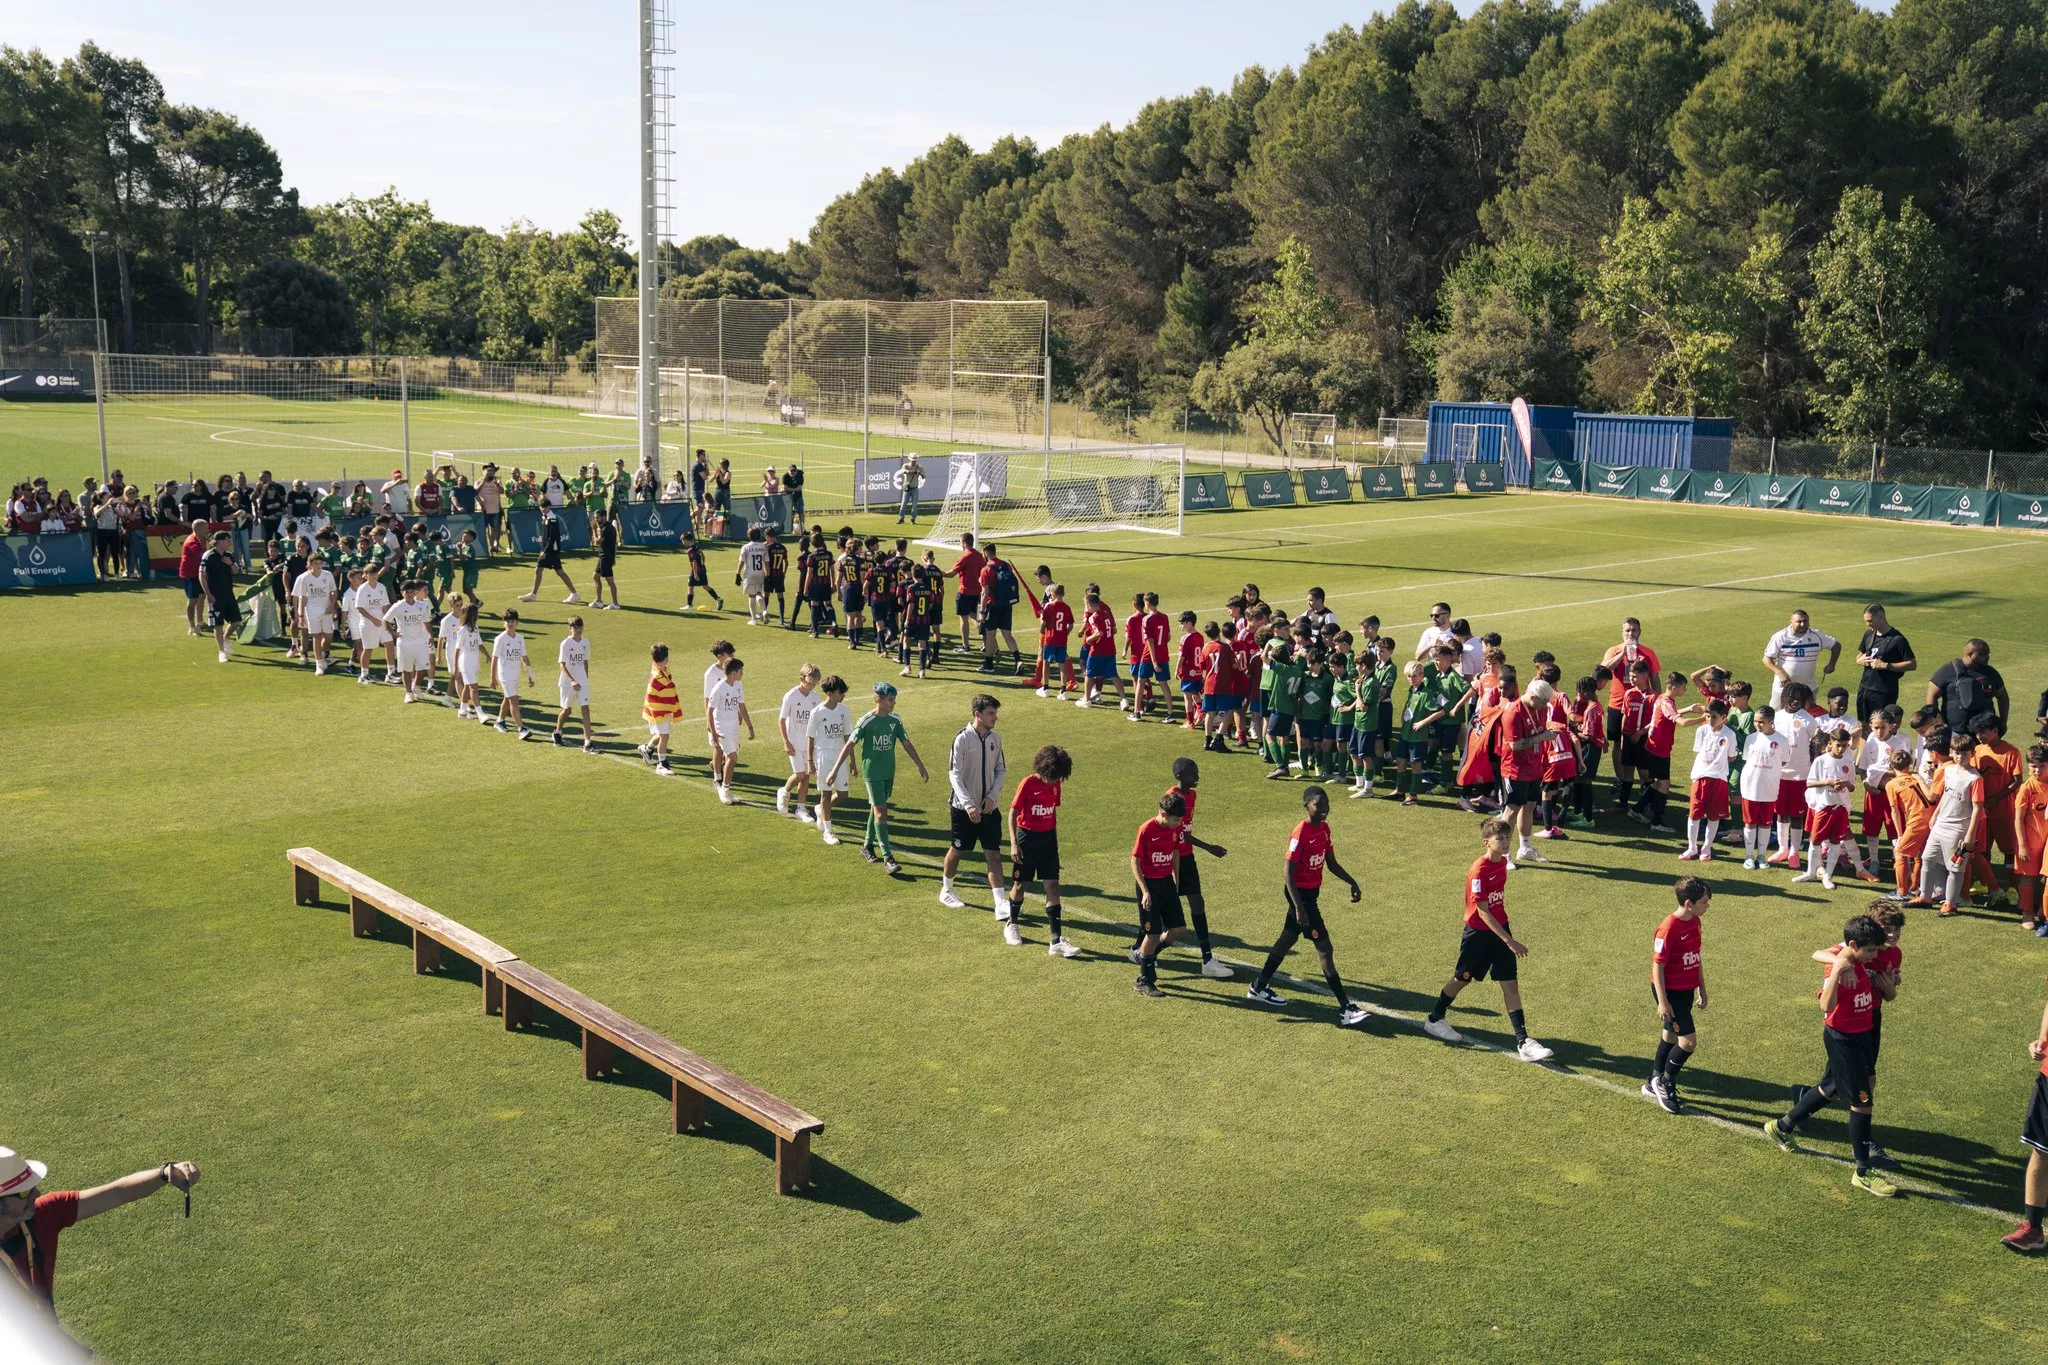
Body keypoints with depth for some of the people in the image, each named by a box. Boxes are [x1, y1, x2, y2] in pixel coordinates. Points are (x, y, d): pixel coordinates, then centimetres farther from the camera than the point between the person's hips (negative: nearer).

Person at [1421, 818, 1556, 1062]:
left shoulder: (1502, 862, 1)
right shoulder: (1479, 871, -24)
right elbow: (1483, 913, -25)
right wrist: (1510, 942, -27)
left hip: (1500, 929, 6)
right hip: (1478, 933, -6)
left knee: (1511, 984, 0)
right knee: (1462, 979, 12)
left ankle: (1523, 1042, -1)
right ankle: (1434, 1020, 34)